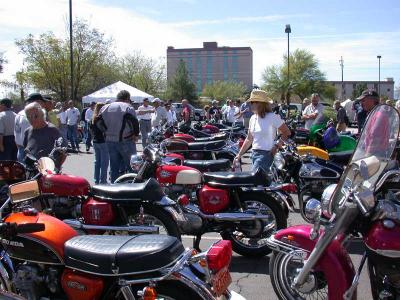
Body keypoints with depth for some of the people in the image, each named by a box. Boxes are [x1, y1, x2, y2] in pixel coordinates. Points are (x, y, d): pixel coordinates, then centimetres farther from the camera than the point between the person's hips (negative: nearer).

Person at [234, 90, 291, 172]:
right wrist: (239, 154, 14)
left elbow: (287, 133, -6)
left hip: (266, 154, -7)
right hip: (254, 153, 7)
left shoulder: (272, 117, -9)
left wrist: (276, 146, -14)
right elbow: (249, 139, 18)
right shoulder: (253, 118, 11)